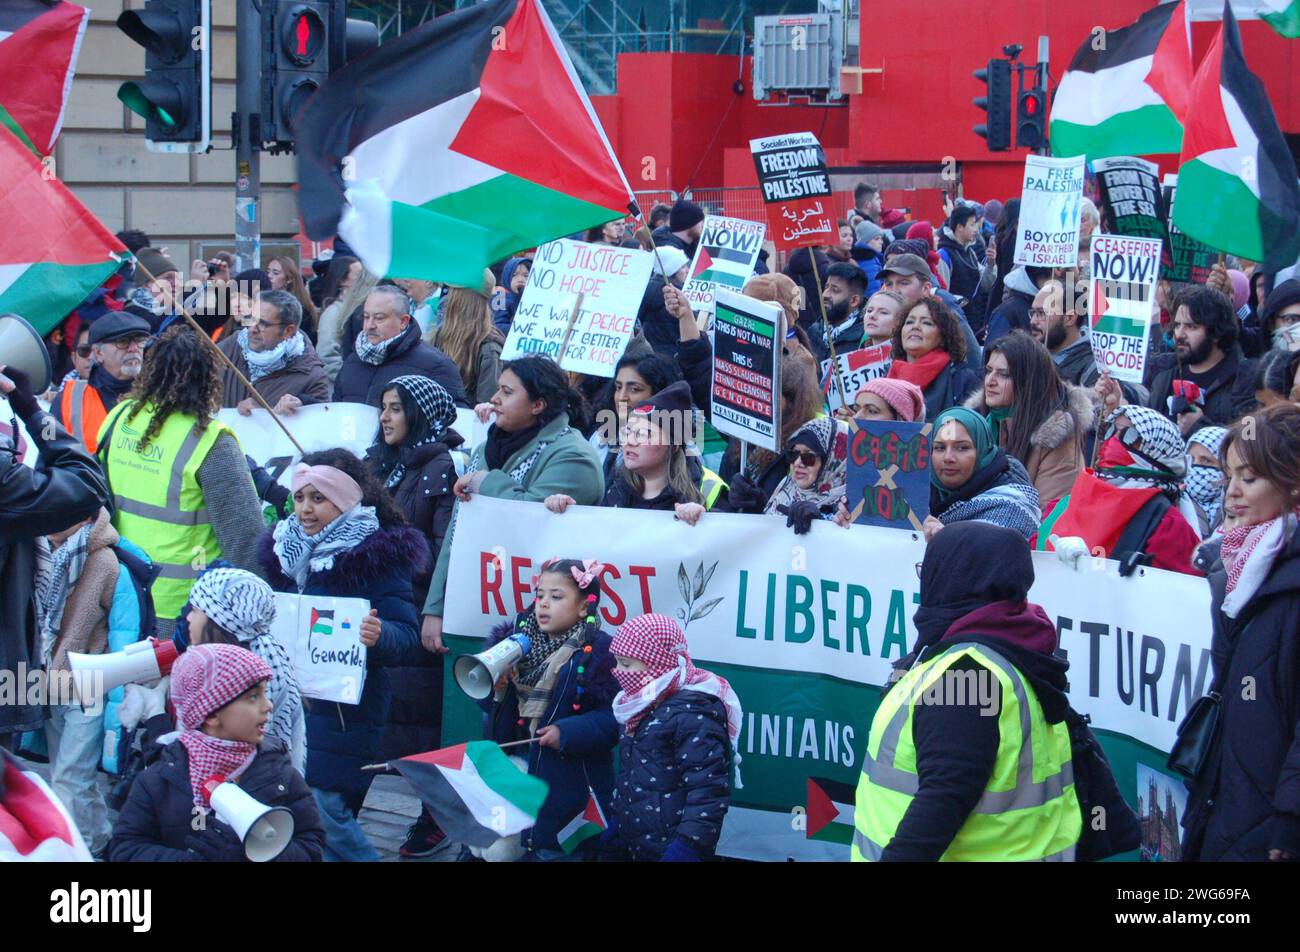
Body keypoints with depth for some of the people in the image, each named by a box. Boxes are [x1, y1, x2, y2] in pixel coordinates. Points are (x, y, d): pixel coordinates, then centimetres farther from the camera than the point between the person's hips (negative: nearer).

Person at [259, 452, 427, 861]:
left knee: (322, 805, -13)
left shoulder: (377, 556, -9)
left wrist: (380, 636, -36)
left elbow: (407, 635, -16)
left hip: (343, 706, -7)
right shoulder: (289, 550, 11)